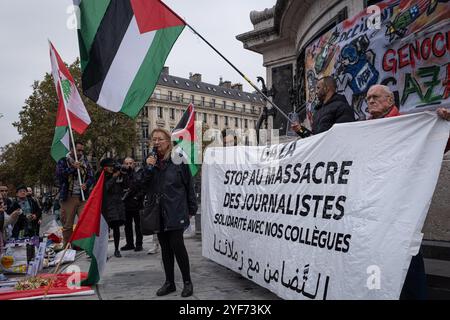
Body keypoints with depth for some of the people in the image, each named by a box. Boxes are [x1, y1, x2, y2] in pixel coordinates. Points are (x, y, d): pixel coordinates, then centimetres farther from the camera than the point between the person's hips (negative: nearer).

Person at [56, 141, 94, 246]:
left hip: (83, 197, 2)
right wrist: (72, 168, -15)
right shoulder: (63, 161, 7)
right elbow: (59, 174, -8)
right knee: (67, 225, 3)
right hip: (68, 197, -1)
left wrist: (86, 184, -14)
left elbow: (91, 177, 7)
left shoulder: (86, 162, 15)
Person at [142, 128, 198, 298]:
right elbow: (145, 186, 3)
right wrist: (148, 168, -12)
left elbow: (189, 185, -2)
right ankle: (169, 282, 23)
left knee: (177, 245, -9)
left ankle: (187, 282, 8)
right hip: (158, 212, 5)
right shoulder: (151, 161, 8)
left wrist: (191, 209, -2)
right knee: (165, 247, 11)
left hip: (175, 212, -5)